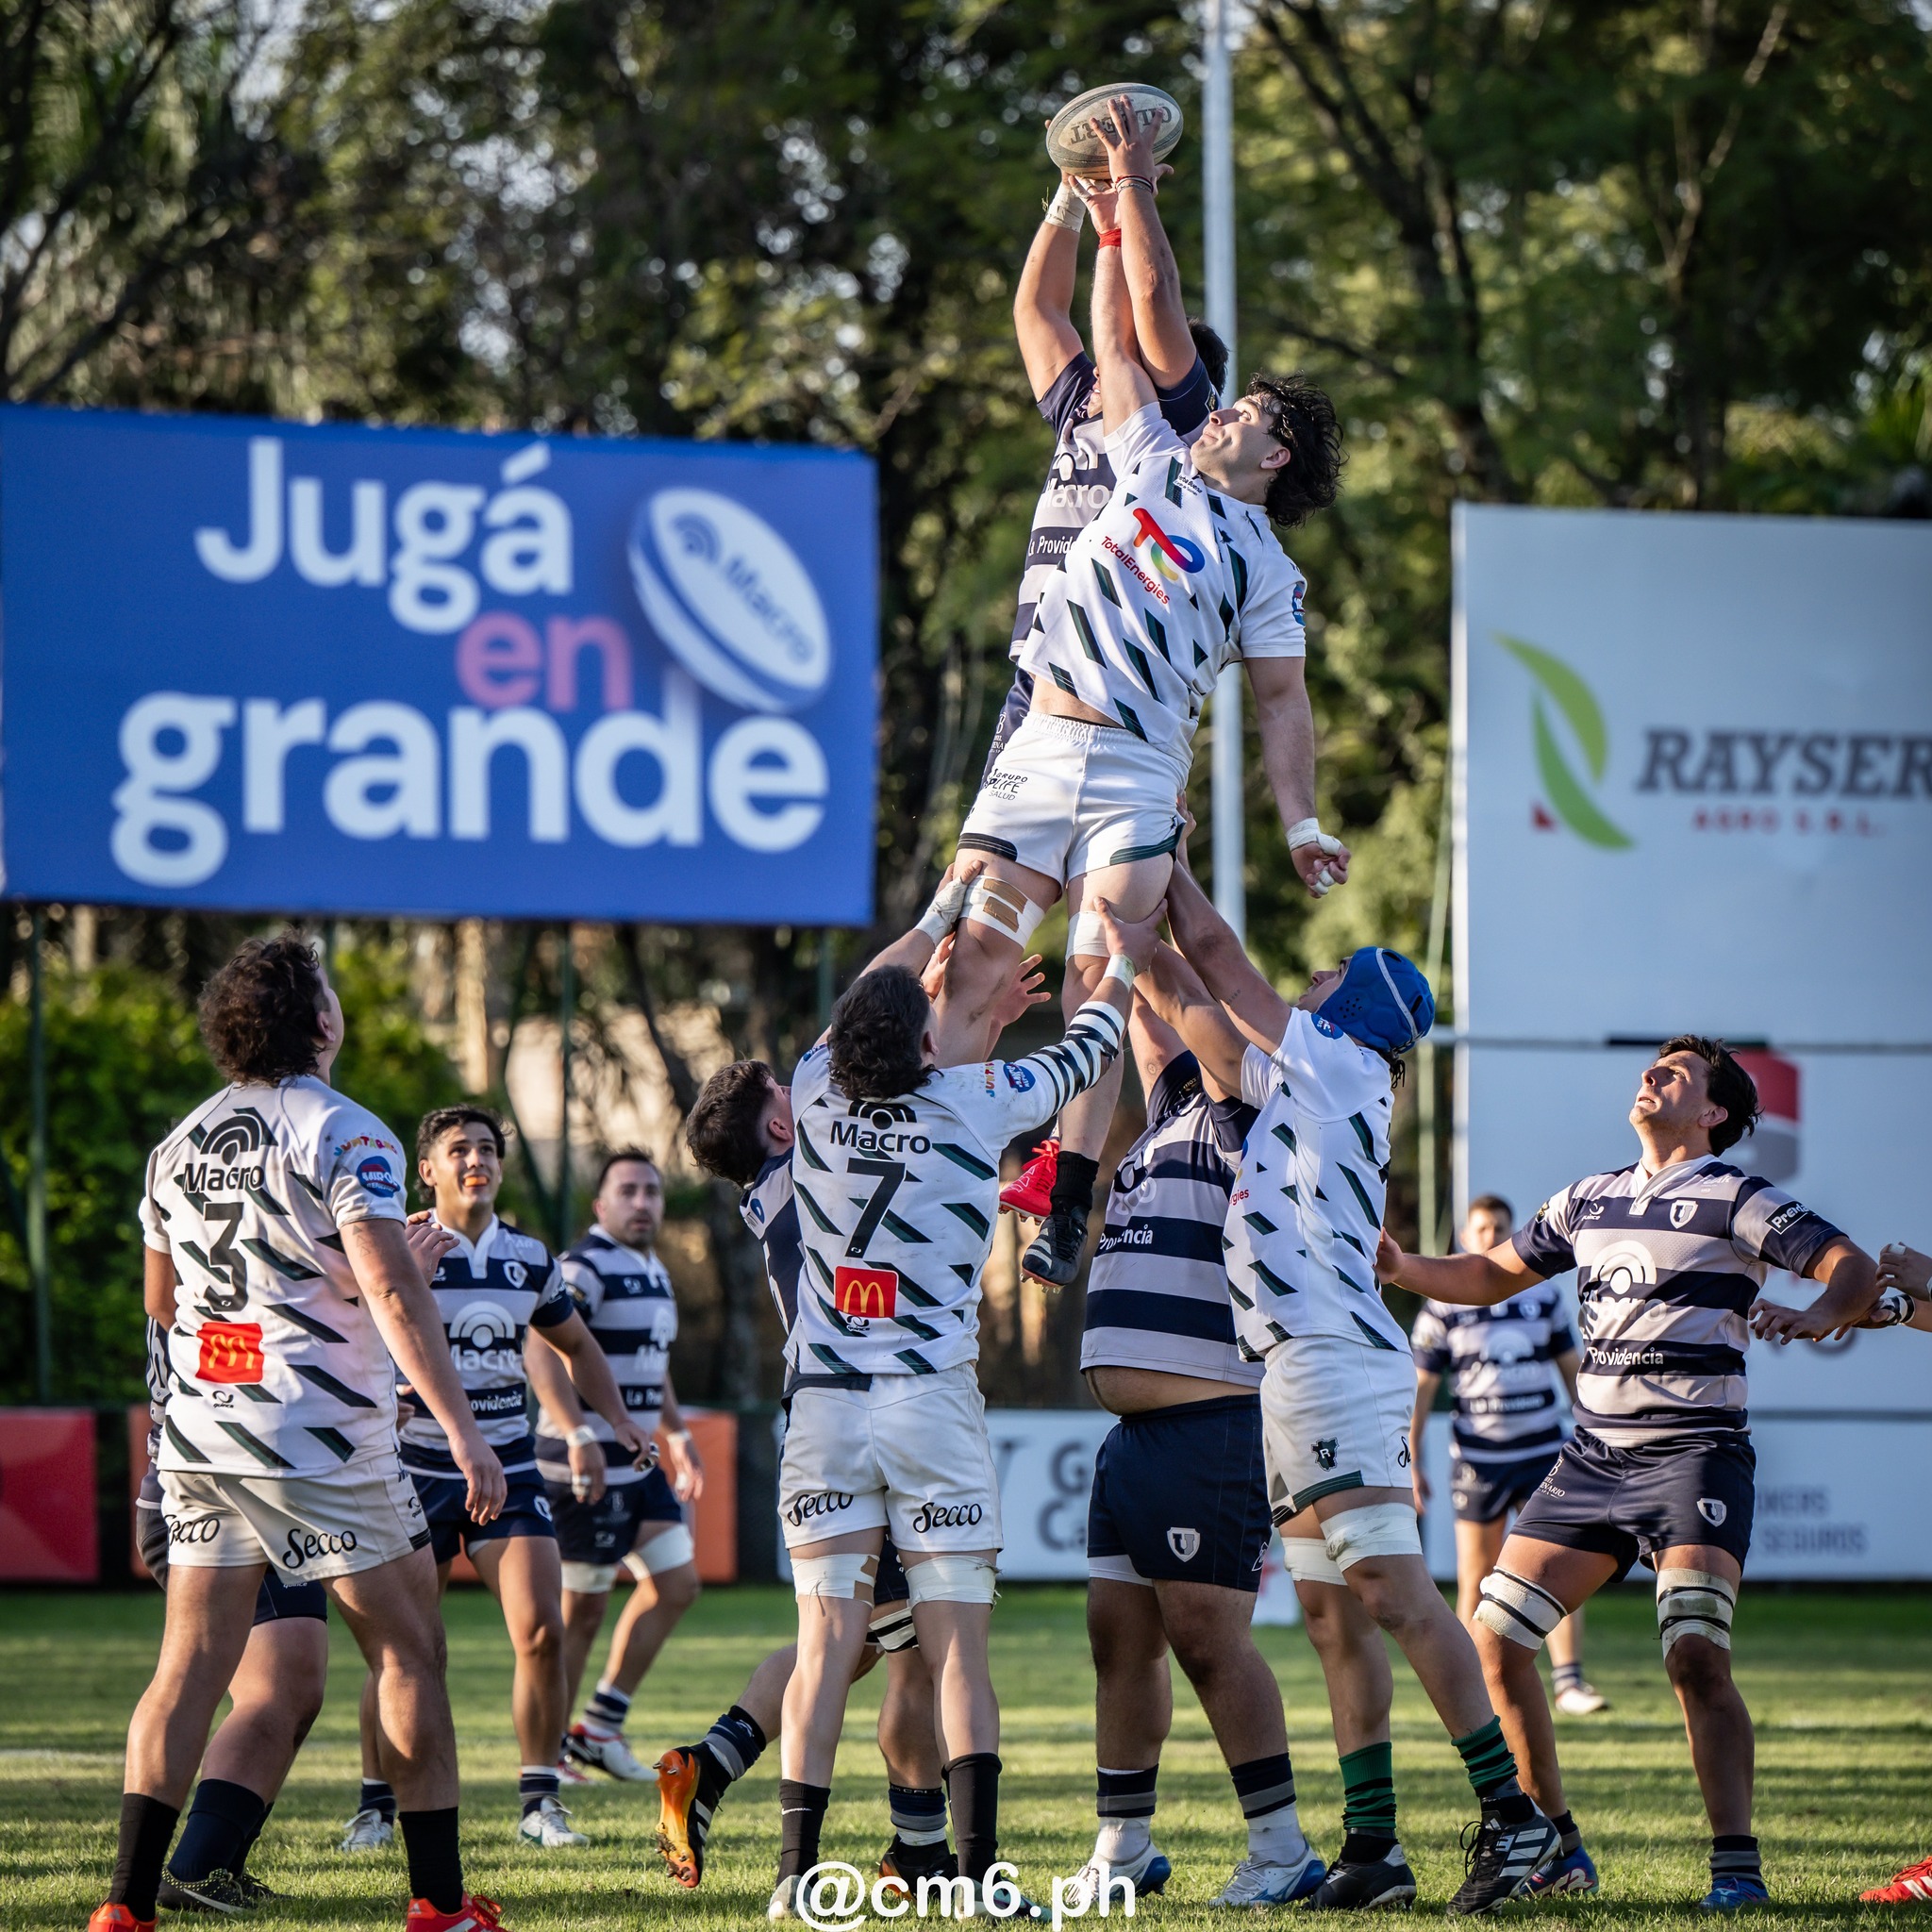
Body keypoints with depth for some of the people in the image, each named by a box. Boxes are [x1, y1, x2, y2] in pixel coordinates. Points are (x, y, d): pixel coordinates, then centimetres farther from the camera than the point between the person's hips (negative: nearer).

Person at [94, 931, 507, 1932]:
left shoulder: (179, 1145, 11)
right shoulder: (342, 1135, -10)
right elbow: (394, 1295, -19)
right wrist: (464, 1432, -20)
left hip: (198, 1435, 6)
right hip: (319, 1436, -6)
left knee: (190, 1664, 5)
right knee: (408, 1654, 4)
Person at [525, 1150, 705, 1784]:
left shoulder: (656, 1275, 17)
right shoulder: (587, 1267, -14)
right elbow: (542, 1351, -27)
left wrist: (677, 1435, 31)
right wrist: (578, 1435, -35)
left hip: (638, 1465, 9)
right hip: (588, 1467, -9)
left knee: (676, 1584, 8)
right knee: (582, 1609, -3)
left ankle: (601, 1729, 15)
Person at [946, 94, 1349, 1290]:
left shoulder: (1265, 569, 11)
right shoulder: (1156, 464, 19)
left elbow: (1283, 700, 9)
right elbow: (1139, 319, 21)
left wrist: (1302, 824, -1)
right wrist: (1127, 199, 21)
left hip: (1138, 774, -3)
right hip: (1042, 743, 3)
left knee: (1099, 978, -15)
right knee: (978, 944, -7)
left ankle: (1068, 1207, -20)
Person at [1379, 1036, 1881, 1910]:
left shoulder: (1734, 1199, -3)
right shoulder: (1589, 1200, 16)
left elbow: (1855, 1267, -9)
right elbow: (1492, 1276, 26)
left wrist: (1815, 1315, -31)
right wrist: (1400, 1267, 9)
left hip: (1694, 1454, -7)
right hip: (1593, 1455, 7)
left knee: (1695, 1656, -22)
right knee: (1494, 1639, 0)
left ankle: (1736, 1863, -19)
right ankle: (1553, 1845, 11)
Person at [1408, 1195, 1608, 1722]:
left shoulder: (1543, 1295, 8)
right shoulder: (1443, 1307, 1)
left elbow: (1572, 1370, 15)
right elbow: (1420, 1386, 3)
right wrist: (1410, 1465, -2)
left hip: (1543, 1453, 2)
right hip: (1478, 1458, -2)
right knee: (1477, 1580, 2)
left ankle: (1569, 1681, -10)